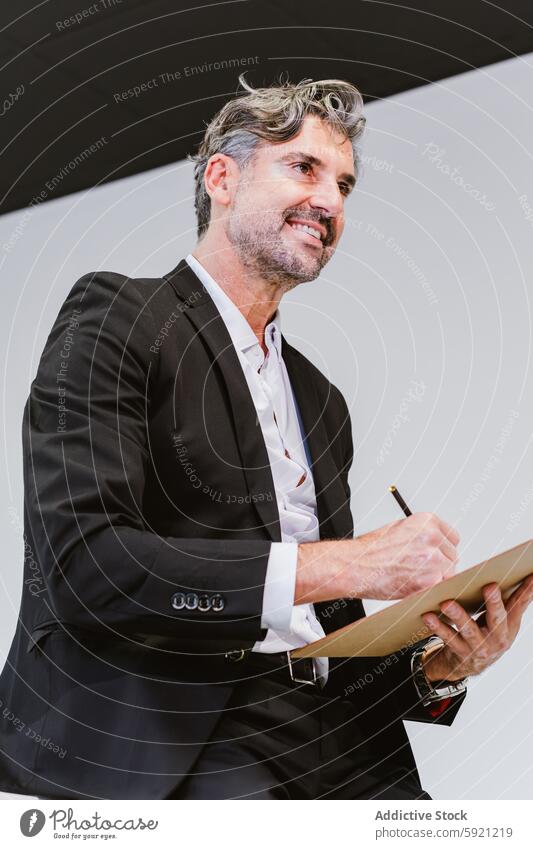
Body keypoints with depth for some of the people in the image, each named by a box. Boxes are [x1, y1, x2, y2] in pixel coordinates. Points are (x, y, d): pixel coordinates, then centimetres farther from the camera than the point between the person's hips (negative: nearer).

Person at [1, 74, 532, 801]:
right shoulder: (115, 318, -1)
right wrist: (344, 564, -16)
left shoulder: (319, 399, 19)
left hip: (325, 724, 6)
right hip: (173, 735, -5)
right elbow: (83, 564, -15)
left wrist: (436, 667, -2)